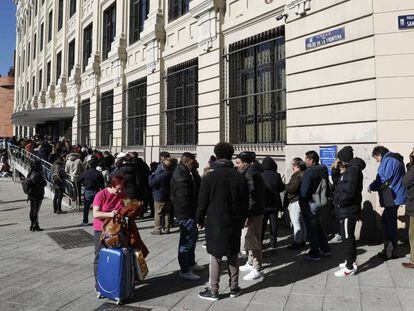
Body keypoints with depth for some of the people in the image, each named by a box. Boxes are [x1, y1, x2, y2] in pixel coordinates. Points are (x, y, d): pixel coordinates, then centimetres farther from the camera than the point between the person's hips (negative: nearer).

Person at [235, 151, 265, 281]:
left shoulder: (251, 174, -18)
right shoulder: (249, 173, 14)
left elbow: (251, 196, -24)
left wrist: (248, 215, -25)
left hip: (253, 213, -11)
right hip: (253, 212, 11)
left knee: (251, 240, -3)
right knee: (251, 239, 20)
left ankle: (257, 270, 6)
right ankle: (251, 264, 34)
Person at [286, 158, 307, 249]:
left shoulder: (297, 175, -17)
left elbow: (292, 188, -23)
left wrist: (285, 186, -7)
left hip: (296, 201, -10)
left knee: (296, 223, -5)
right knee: (302, 222, 16)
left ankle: (297, 242, -2)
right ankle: (303, 240, 24)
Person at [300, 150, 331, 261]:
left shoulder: (309, 172, -21)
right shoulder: (323, 170, 6)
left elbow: (304, 191, -22)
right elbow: (327, 187, 13)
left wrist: (301, 202, -6)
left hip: (310, 203, -8)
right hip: (320, 202, 8)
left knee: (311, 228, 2)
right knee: (318, 226, 22)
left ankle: (315, 254, 10)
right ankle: (325, 249, 30)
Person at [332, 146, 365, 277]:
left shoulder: (353, 170, -18)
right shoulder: (348, 170, 14)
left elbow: (349, 192, -25)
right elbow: (338, 184, 22)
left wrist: (339, 202, -12)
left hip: (348, 211, -10)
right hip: (346, 211, 10)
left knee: (347, 238, -4)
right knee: (349, 236, 19)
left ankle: (350, 267, 3)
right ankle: (352, 261, 31)